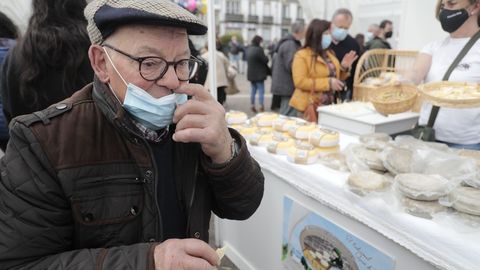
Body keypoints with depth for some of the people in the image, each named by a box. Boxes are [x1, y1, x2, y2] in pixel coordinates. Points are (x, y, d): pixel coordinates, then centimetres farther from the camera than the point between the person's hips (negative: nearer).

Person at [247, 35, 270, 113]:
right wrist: (266, 56, 5)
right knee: (261, 91, 0)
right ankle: (261, 107, 0)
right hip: (259, 74, -8)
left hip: (251, 74, 8)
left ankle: (252, 106, 20)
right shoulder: (258, 49, -19)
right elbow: (265, 60, -16)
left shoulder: (249, 49, 7)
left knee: (253, 90, 16)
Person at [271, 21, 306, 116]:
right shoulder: (290, 44, -17)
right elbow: (291, 66, -24)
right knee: (289, 117, -7)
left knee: (284, 115, 18)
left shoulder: (287, 42, 16)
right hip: (288, 86, -11)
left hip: (284, 85, 11)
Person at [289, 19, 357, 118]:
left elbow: (336, 77, 23)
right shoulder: (302, 55, -8)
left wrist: (344, 67, 2)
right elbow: (300, 82, -19)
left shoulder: (330, 53, 14)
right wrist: (328, 83, -20)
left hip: (330, 106, 6)